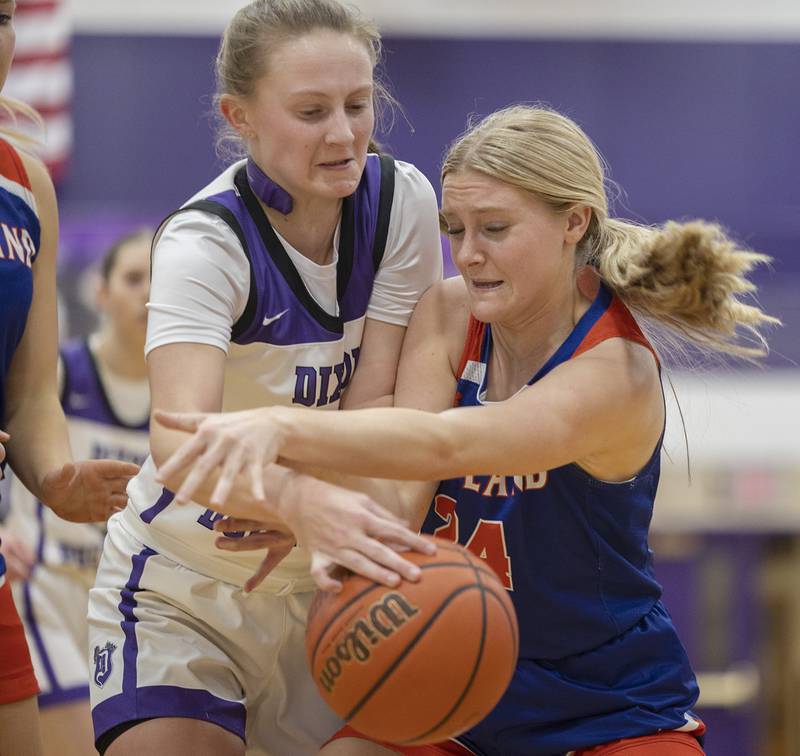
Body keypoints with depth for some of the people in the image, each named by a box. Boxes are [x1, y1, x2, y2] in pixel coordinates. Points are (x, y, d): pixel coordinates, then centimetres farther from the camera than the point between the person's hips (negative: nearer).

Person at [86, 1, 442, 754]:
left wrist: (324, 527, -28)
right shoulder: (204, 241, -21)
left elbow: (374, 406, -10)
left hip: (323, 580, 4)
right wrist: (299, 500, -57)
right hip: (187, 583, -4)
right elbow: (179, 436, -38)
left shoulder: (400, 200, -8)